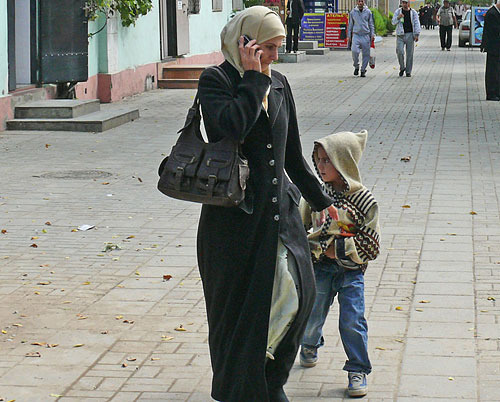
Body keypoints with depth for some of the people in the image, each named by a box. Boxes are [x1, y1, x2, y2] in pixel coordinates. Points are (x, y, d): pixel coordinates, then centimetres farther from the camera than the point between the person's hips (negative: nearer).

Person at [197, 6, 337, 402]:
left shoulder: (279, 84, 13)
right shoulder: (216, 80, -5)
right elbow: (232, 125, -26)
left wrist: (321, 200, 23)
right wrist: (253, 77, -16)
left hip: (280, 210, 5)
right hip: (235, 216, -5)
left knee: (298, 292, -2)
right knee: (238, 305, 3)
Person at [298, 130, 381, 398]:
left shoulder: (364, 200, -11)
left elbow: (371, 245, -9)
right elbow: (300, 226, 12)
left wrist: (338, 250, -16)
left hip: (351, 271, -3)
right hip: (320, 268, 3)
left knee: (352, 321, -8)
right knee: (311, 316, 14)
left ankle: (358, 370, 7)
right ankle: (309, 345, 47)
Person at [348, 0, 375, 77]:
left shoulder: (368, 12, 6)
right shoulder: (352, 12, 7)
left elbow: (371, 24, 10)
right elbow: (350, 25, 12)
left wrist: (372, 34, 0)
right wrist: (349, 36, 8)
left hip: (366, 36, 1)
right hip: (356, 35, -1)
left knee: (366, 54, -1)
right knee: (355, 51, -20)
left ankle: (363, 70, 11)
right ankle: (356, 67, 2)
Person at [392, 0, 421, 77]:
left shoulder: (413, 12, 5)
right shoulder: (398, 12, 8)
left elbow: (416, 24, 3)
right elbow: (393, 22, 4)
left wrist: (416, 35, -7)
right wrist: (398, 18, -18)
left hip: (410, 35, 0)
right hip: (400, 35, 0)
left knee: (410, 54, 1)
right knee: (400, 52, -14)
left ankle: (408, 72, 9)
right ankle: (402, 68, 7)